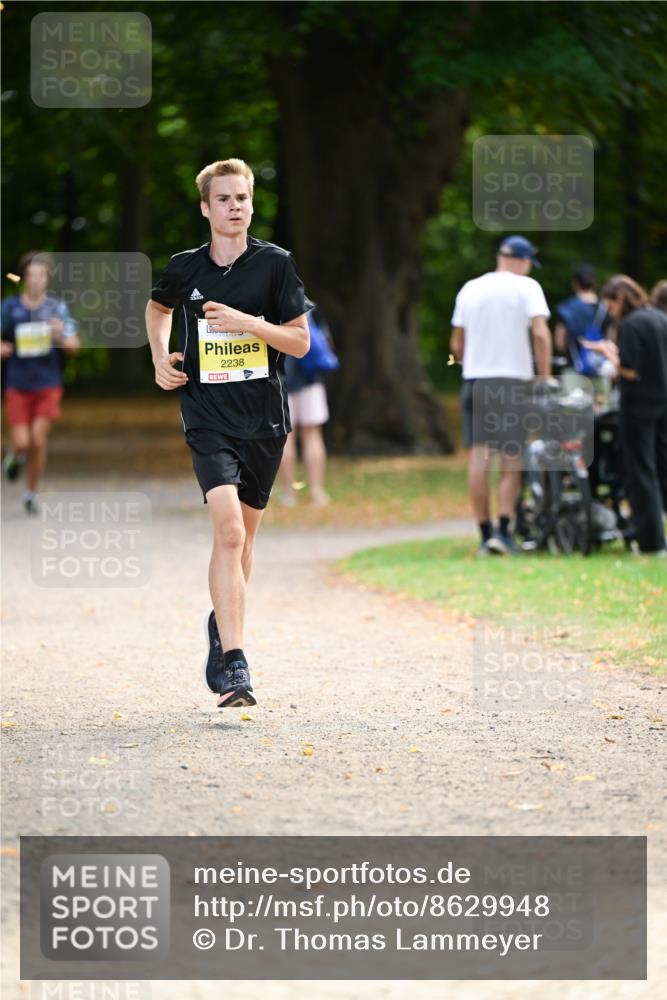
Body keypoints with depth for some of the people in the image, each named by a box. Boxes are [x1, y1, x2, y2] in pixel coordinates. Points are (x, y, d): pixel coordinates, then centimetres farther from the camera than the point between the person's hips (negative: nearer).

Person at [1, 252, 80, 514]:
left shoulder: (57, 308, -3)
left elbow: (74, 346, -4)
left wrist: (61, 337, -26)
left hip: (48, 386, 0)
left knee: (38, 442, -4)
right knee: (21, 443, -8)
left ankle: (31, 493, 14)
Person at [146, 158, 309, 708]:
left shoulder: (276, 263, -1)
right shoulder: (185, 268, 3)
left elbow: (300, 341, -1)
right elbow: (158, 308, 26)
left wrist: (247, 323, -15)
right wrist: (161, 358, 11)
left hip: (264, 418, 2)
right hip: (208, 418, -2)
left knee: (244, 537, 13)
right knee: (229, 529, -19)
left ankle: (222, 626, 40)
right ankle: (233, 664, -23)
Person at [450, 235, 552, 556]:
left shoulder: (470, 289, 12)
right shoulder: (526, 287, -1)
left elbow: (457, 344, 14)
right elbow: (540, 333, -12)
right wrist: (545, 377, -6)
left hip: (474, 381, 3)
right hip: (514, 380, -3)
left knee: (479, 458, 3)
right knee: (512, 461, 1)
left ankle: (484, 533, 3)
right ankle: (503, 530, -11)